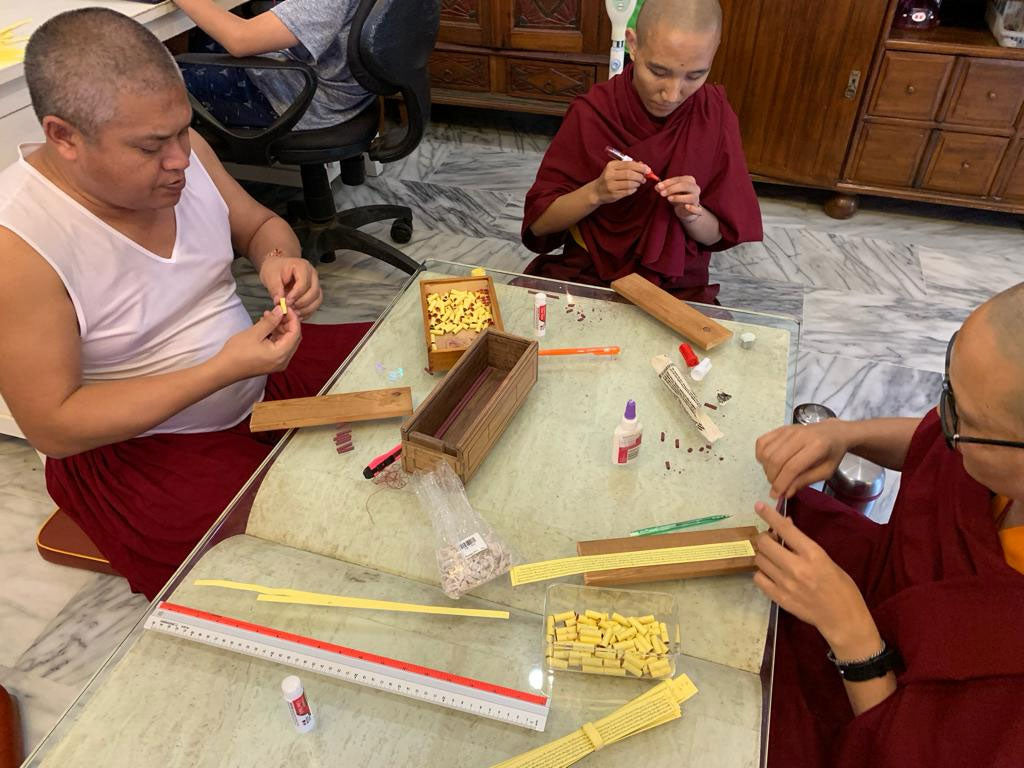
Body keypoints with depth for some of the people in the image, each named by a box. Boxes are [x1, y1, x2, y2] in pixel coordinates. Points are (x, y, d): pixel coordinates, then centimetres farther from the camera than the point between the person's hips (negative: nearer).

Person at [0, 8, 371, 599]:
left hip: (262, 376, 7)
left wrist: (278, 259, -17)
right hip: (133, 447, -6)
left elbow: (260, 225, 9)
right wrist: (223, 370, -30)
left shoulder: (181, 154, -8)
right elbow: (53, 427, -22)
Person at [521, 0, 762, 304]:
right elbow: (538, 222, -7)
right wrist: (596, 193, -24)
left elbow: (718, 236, 0)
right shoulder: (591, 113, -11)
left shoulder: (716, 116, -8)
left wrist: (691, 214, -22)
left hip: (676, 287, 1)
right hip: (586, 276, 0)